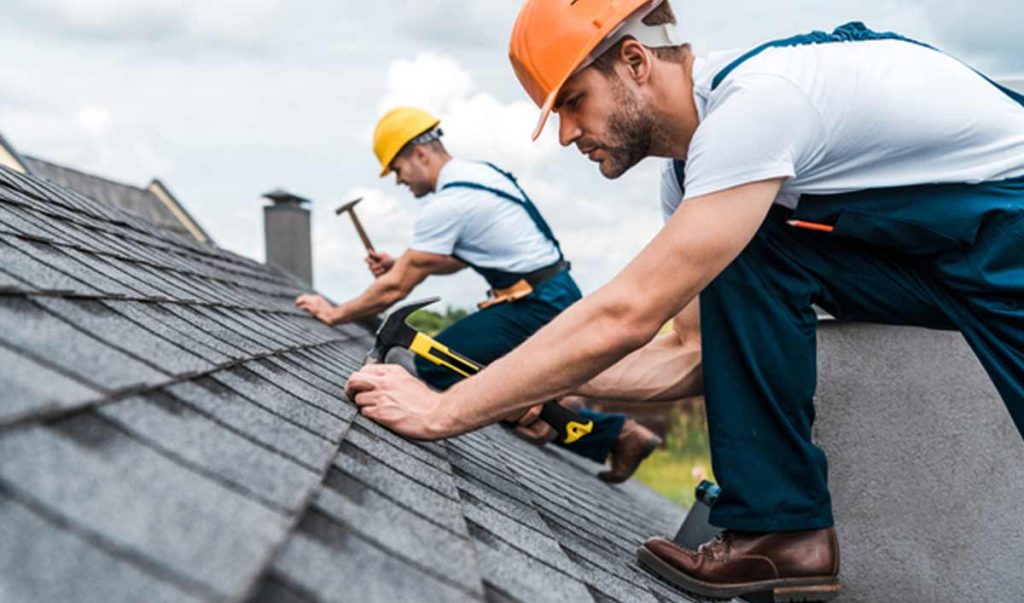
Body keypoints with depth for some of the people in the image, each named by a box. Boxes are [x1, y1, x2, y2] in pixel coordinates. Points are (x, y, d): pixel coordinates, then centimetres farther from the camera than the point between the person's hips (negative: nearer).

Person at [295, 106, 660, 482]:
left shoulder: (445, 204, -16)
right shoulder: (479, 172, 13)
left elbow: (396, 289, -11)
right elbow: (456, 259, 25)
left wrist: (336, 313, 0)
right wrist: (399, 263, 13)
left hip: (537, 308, -10)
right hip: (557, 296, 10)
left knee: (434, 364, -12)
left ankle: (529, 405, -11)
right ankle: (620, 433, 16)